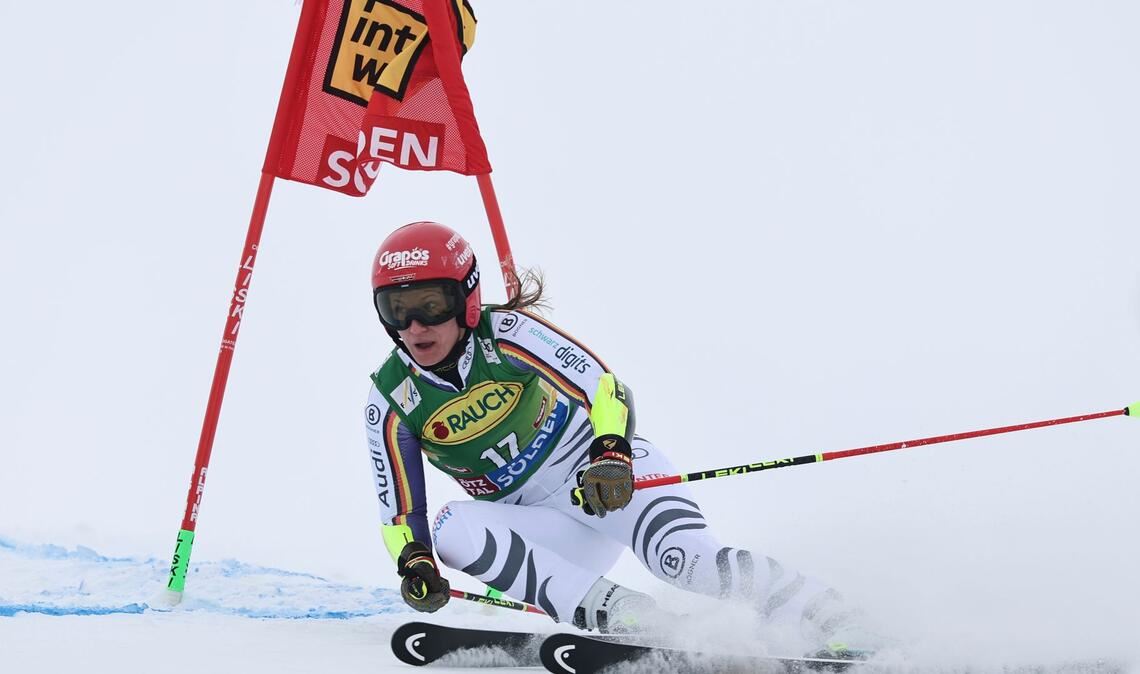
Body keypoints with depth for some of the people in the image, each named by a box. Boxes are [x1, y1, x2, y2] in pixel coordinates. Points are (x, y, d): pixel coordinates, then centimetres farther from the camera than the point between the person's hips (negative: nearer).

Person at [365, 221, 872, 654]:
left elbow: (604, 387, -22)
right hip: (550, 526, 4)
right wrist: (414, 563, -22)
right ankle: (622, 618, -31)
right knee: (452, 530, -26)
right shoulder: (390, 402, -6)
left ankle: (844, 632, -15)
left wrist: (611, 455, -42)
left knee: (683, 559, -31)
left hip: (610, 471, -4)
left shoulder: (506, 332, -16)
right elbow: (399, 511, -1)